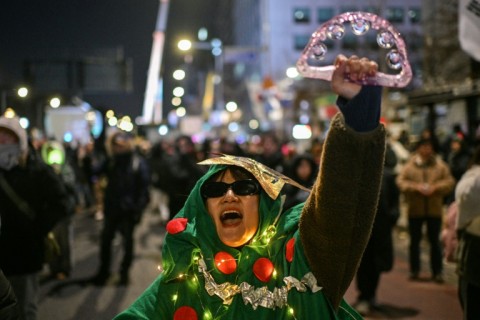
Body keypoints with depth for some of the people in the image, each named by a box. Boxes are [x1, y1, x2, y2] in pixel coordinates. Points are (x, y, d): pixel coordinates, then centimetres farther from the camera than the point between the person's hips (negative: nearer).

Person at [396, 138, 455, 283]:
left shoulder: (440, 165, 3)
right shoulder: (409, 165, 1)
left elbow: (450, 181, 0)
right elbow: (400, 181, -3)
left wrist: (435, 187, -15)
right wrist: (416, 187, -16)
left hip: (435, 209, 0)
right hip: (415, 209, 0)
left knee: (435, 241, 4)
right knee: (414, 241, 9)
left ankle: (437, 272, 10)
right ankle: (414, 270, 19)